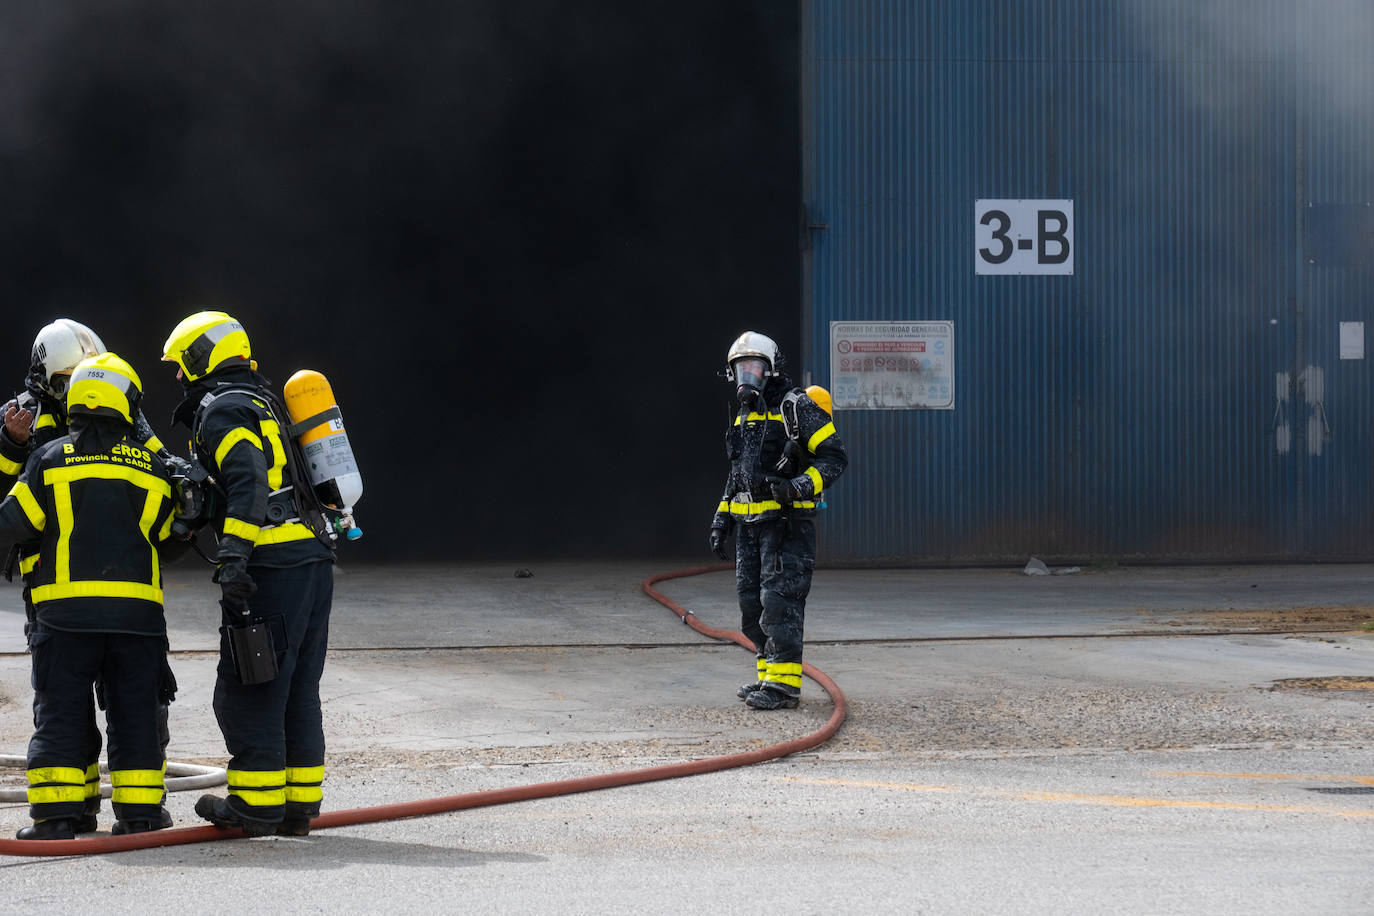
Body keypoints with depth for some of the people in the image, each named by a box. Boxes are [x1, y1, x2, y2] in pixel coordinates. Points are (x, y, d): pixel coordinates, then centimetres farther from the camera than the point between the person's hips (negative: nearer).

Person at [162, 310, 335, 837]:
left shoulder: (221, 410, -6)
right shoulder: (264, 403, 24)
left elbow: (247, 482, -21)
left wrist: (234, 556, -28)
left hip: (272, 565, -9)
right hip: (315, 560, 9)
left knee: (248, 691, -3)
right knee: (298, 691, 12)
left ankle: (257, 806, -2)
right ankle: (299, 805, 14)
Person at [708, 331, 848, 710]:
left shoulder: (796, 408, -8)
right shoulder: (745, 416, 18)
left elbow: (834, 457, -11)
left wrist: (801, 486, -26)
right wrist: (722, 519, 20)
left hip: (787, 524, -9)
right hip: (750, 524, 9)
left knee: (779, 601, -12)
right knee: (752, 602, 9)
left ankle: (784, 683, -13)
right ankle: (768, 674, 17)